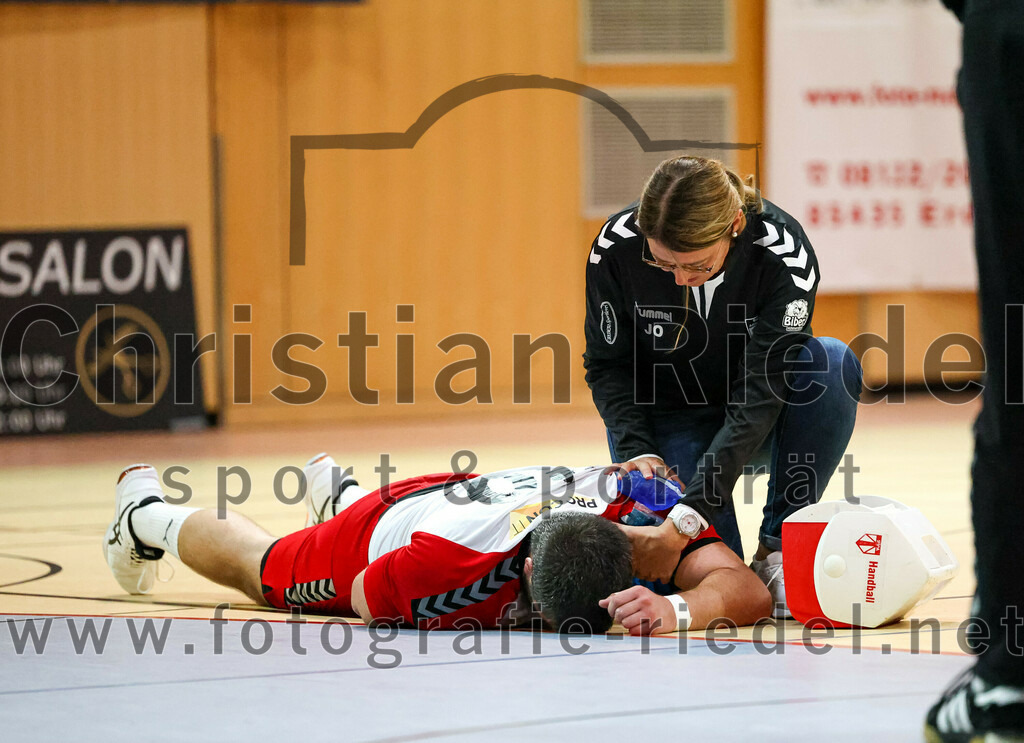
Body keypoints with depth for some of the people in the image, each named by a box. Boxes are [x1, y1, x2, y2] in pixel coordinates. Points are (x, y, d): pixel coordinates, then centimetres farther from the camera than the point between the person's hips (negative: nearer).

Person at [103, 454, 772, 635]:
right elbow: (366, 597, -31)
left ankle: (336, 491, 72)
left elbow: (748, 591, -52)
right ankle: (149, 514, 61)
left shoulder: (642, 503, -45)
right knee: (260, 569, 32)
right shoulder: (457, 560, -51)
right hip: (380, 531, -3)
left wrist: (677, 610, -72)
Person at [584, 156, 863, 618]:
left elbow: (761, 389, -31)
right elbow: (608, 366, -9)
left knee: (832, 364, -33)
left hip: (751, 420, 1)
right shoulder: (616, 247, -23)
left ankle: (777, 547, -20)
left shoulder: (783, 253, -28)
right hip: (668, 417, -1)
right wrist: (637, 452, -26)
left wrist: (697, 502, -40)